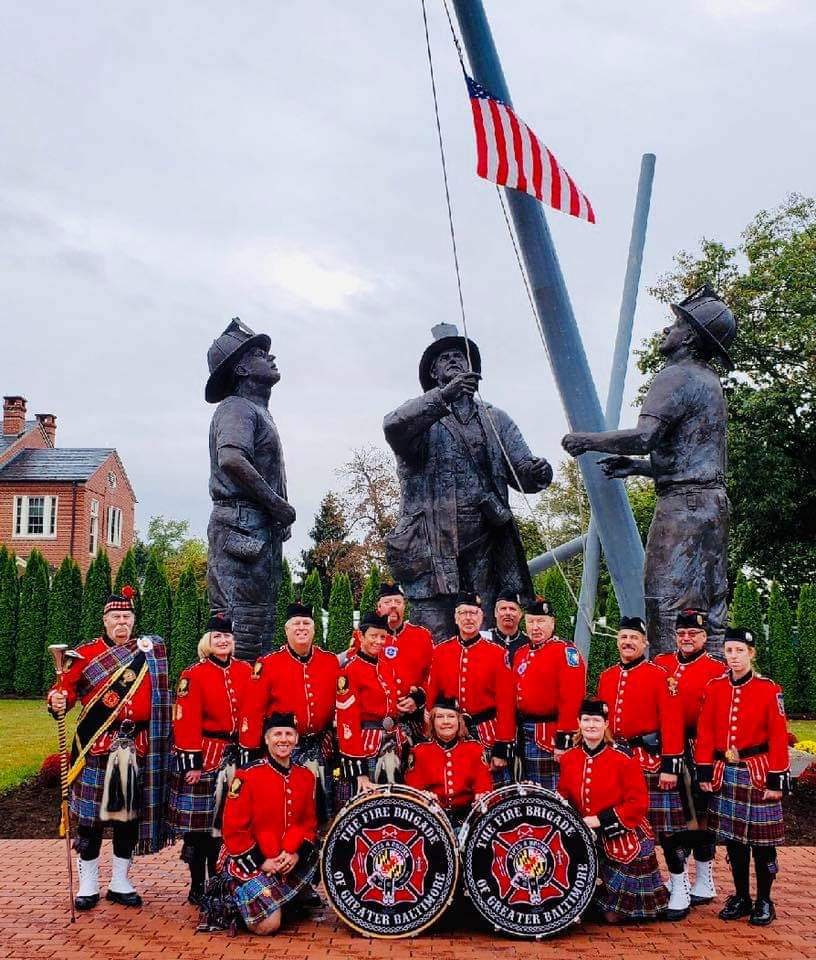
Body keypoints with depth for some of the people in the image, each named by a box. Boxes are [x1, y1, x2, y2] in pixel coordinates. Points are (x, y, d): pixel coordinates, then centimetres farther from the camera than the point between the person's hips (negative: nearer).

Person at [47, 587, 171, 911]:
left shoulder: (150, 651, 9)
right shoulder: (86, 653, 2)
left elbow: (158, 699, 13)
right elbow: (65, 687, -3)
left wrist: (158, 737, 7)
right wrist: (58, 701, -25)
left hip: (136, 747, 3)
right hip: (96, 746, -2)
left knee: (130, 813, 8)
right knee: (91, 814, 2)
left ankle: (121, 883, 21)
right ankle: (88, 886, 15)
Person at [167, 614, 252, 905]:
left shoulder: (246, 671, 8)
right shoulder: (193, 675, -6)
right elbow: (186, 722, -9)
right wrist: (191, 762, -13)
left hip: (238, 755, 4)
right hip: (205, 757, -4)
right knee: (200, 824, 3)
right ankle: (198, 887, 15)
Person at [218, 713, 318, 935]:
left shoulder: (306, 777, 3)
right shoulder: (247, 777, -13)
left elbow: (309, 823, 8)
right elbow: (234, 830, -12)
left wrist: (296, 855, -10)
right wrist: (261, 863, -16)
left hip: (291, 862, 7)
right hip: (251, 863, -7)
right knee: (267, 925, -20)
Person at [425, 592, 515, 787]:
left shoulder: (498, 653, -3)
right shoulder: (440, 652, 5)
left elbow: (506, 703, -5)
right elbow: (431, 698, 7)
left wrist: (503, 749, -9)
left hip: (487, 734, -2)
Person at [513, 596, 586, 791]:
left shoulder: (565, 651, -10)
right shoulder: (520, 653, 14)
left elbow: (572, 699, -18)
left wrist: (563, 740, -22)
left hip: (552, 735, -7)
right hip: (525, 736, 7)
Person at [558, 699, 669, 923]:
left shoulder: (624, 759, -14)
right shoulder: (568, 758, 1)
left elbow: (639, 804, -16)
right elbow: (564, 796, 13)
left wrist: (600, 820, -21)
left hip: (625, 842, -4)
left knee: (615, 915, -8)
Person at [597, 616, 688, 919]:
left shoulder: (658, 674, -4)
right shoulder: (606, 677, 12)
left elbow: (672, 721, -10)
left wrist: (671, 765, -14)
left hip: (650, 758, -5)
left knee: (664, 825, -3)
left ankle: (680, 887, 8)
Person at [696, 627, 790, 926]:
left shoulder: (769, 690, -6)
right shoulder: (714, 688, 2)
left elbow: (778, 738, -7)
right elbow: (705, 732, 4)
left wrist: (777, 779, -9)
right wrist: (704, 771, 1)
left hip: (758, 773, -3)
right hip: (725, 774, 3)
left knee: (762, 840, 3)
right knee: (732, 838, 11)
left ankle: (764, 901, 17)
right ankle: (741, 897, 24)